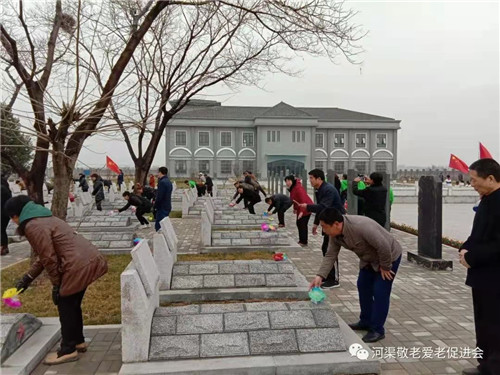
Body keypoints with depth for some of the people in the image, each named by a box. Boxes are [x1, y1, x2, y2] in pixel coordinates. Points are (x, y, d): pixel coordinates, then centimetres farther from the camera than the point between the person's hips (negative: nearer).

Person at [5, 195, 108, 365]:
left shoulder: (33, 226, -11)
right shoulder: (43, 219, 21)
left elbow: (49, 258, -13)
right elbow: (45, 255, 25)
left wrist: (56, 285, -3)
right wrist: (27, 278, 28)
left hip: (79, 265, -10)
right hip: (88, 259, 10)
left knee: (65, 305, 5)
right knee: (73, 304, 22)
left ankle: (68, 350, 17)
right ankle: (78, 341, 36)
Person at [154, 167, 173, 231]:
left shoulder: (162, 182, -17)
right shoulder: (168, 181, 12)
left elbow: (159, 196, -20)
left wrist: (155, 206, -9)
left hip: (162, 207, -10)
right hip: (167, 207, 10)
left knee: (158, 226, -5)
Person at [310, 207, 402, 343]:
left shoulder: (361, 226, -41)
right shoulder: (335, 234, -14)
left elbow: (384, 246, -34)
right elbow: (330, 255, -10)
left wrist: (385, 267, -20)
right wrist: (320, 276, -21)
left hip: (389, 256, -8)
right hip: (369, 259, 8)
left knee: (380, 292, -8)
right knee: (363, 286, 13)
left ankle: (377, 330, 5)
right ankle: (366, 322, 29)